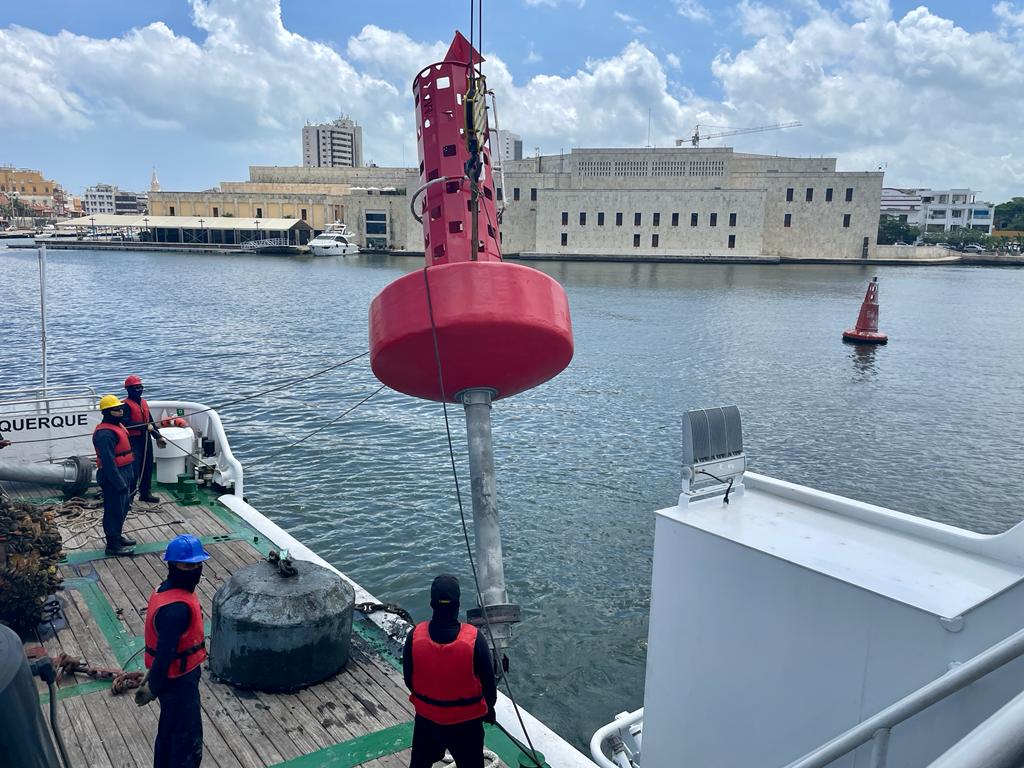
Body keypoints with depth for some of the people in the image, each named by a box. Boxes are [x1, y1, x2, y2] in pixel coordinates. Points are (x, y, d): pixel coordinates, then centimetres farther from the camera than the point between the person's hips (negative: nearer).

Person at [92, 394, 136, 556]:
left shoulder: (117, 426, 11)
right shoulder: (105, 434, -22)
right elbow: (108, 462, -25)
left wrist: (129, 476, 20)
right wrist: (119, 483, -23)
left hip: (123, 474, 10)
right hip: (112, 477, -10)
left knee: (123, 507, 21)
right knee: (114, 510, -1)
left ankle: (117, 536, 37)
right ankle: (113, 545, 9)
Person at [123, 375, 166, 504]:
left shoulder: (144, 402, 15)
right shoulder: (126, 404, -11)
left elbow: (150, 421, 21)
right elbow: (127, 423, -24)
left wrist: (158, 436, 19)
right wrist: (145, 426, -27)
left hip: (146, 439, 8)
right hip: (133, 440, -8)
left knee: (147, 467, 15)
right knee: (134, 469, -10)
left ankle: (145, 493, 28)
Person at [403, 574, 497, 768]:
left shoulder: (415, 636, -21)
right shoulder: (474, 639, -27)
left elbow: (408, 679, -4)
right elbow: (488, 682, -13)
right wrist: (489, 708, 8)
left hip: (426, 718, 2)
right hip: (465, 722, -2)